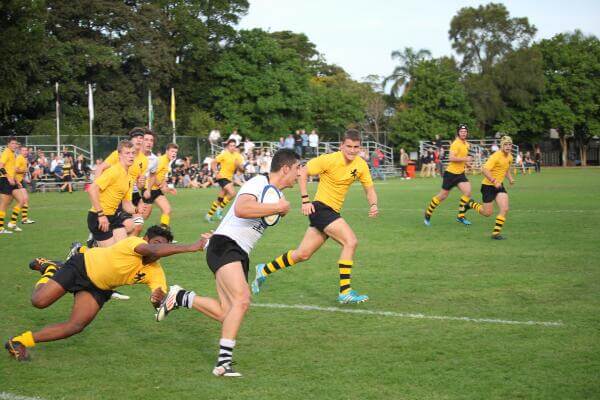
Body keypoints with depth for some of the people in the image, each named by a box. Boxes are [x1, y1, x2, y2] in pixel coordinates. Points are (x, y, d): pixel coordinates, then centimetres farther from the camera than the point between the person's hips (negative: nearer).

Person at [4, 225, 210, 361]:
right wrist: (191, 247, -60)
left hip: (99, 288, 5)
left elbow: (159, 296, -25)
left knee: (76, 326, -11)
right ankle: (50, 270, 22)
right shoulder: (134, 242, -34)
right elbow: (151, 251, -55)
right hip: (83, 265, -5)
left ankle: (21, 341, 3)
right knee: (39, 301, -13)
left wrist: (158, 299, -51)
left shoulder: (155, 271, -15)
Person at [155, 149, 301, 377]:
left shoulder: (275, 193, 17)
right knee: (242, 300, -25)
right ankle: (224, 362, -21)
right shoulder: (259, 183, -14)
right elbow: (241, 209, -31)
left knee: (226, 314, 1)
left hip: (240, 254, 10)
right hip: (225, 246, -10)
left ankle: (179, 298, 19)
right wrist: (277, 207, -23)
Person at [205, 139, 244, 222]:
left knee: (220, 199, 10)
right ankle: (220, 208, -8)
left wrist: (238, 165, -15)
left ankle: (209, 215, 21)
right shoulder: (224, 155, -9)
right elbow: (213, 163, -5)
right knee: (232, 193, -23)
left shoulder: (237, 156, 6)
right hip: (222, 177, -7)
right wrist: (216, 172, -17)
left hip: (229, 178, 7)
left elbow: (241, 169, 6)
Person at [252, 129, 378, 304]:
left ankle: (264, 270, 30)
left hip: (333, 212, 7)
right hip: (321, 208, -7)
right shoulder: (330, 160, -16)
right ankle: (345, 292, -16)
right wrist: (305, 200, -17)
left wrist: (373, 205, -10)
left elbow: (369, 189, 11)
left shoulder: (361, 165, 1)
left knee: (302, 254, 12)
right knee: (350, 241, -21)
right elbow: (303, 172, -10)